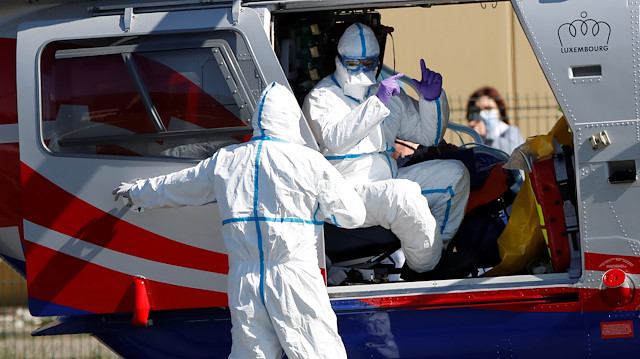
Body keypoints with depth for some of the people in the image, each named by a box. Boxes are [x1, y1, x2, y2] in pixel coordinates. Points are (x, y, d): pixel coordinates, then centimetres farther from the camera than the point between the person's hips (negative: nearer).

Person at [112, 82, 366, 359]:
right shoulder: (309, 162, -4)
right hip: (295, 282, -4)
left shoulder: (225, 161, 10)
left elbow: (174, 187, 27)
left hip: (244, 283, 4)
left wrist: (137, 192, 46)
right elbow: (353, 214, 0)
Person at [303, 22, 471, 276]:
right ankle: (427, 268, -19)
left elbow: (427, 135, 21)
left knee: (454, 174, 1)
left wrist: (431, 99, 1)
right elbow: (335, 140, -22)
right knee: (404, 193, -34)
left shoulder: (391, 94, 21)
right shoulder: (322, 97, -1)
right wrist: (377, 102, -28)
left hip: (387, 180, 8)